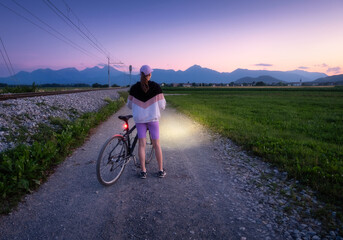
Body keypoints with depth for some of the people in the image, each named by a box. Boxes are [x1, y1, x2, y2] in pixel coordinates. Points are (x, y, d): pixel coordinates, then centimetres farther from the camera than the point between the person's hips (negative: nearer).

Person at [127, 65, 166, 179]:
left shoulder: (134, 88, -3)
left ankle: (143, 171, 11)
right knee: (156, 144, 7)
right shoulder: (156, 86, -8)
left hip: (139, 119, 1)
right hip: (153, 118, -1)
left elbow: (130, 104, 6)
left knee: (141, 144, 7)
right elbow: (162, 105, -8)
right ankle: (161, 170, 15)